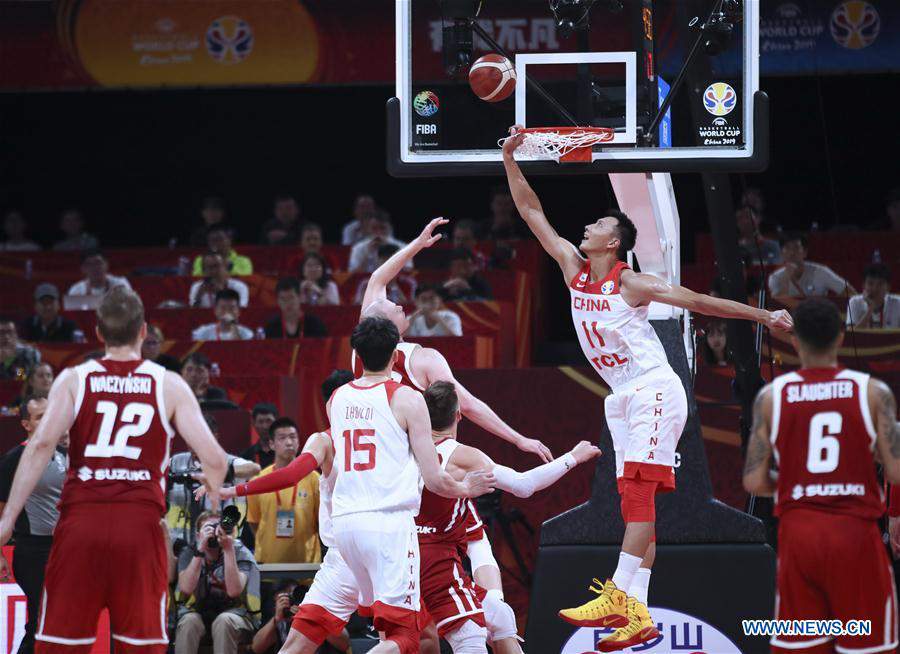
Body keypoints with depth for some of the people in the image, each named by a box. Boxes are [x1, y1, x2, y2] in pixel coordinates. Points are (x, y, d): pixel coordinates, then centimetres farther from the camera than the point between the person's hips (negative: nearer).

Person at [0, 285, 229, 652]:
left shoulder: (73, 380, 7)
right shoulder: (168, 385, 7)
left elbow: (42, 443, -8)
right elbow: (214, 459, 1)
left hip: (80, 518, 0)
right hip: (141, 524, 0)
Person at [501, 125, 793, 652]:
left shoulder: (632, 284, -11)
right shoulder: (574, 269, 7)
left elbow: (698, 301, -10)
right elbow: (532, 212, 11)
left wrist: (763, 316, -14)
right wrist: (510, 160, 4)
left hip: (654, 391, -8)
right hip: (624, 399, 8)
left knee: (639, 495, -16)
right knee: (636, 504, 1)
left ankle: (619, 597, -26)